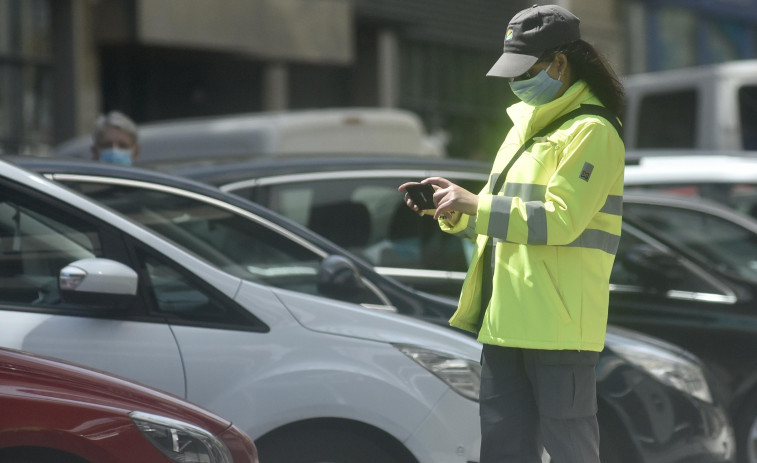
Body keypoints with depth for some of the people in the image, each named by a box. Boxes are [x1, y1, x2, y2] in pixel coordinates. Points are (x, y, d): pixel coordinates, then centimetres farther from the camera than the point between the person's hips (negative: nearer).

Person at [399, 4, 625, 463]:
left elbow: (559, 220, -21)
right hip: (506, 322, 9)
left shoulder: (591, 133, -11)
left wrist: (472, 203, -18)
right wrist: (452, 211, 5)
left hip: (559, 327, -9)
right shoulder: (527, 127, 18)